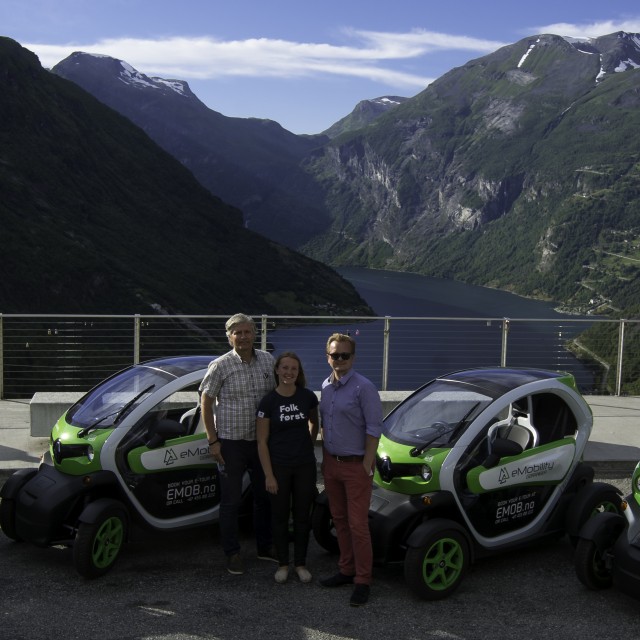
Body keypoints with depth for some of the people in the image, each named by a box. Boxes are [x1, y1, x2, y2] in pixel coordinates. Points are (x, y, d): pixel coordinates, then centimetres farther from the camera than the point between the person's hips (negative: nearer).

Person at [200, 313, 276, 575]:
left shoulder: (267, 360, 2)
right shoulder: (221, 366, -10)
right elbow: (206, 401, -6)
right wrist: (213, 440, -9)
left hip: (261, 441, 5)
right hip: (230, 443, -4)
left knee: (264, 495, 15)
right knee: (231, 501, 3)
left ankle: (265, 547, 31)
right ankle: (232, 554, 17)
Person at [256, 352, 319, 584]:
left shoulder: (308, 397, -3)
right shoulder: (268, 401, -9)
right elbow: (262, 441, -7)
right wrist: (269, 475, -10)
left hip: (305, 466, 2)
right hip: (278, 467, -2)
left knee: (302, 516, 10)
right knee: (280, 516, 9)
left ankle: (300, 563, 24)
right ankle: (282, 564, 24)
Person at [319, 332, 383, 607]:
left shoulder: (363, 387, -13)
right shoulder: (326, 387, 9)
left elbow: (374, 428, -14)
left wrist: (367, 463, -16)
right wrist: (325, 457, 15)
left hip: (355, 465, -7)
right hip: (331, 463, 7)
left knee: (357, 524, -4)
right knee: (339, 520, 15)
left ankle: (362, 581, 5)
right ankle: (346, 570, 27)